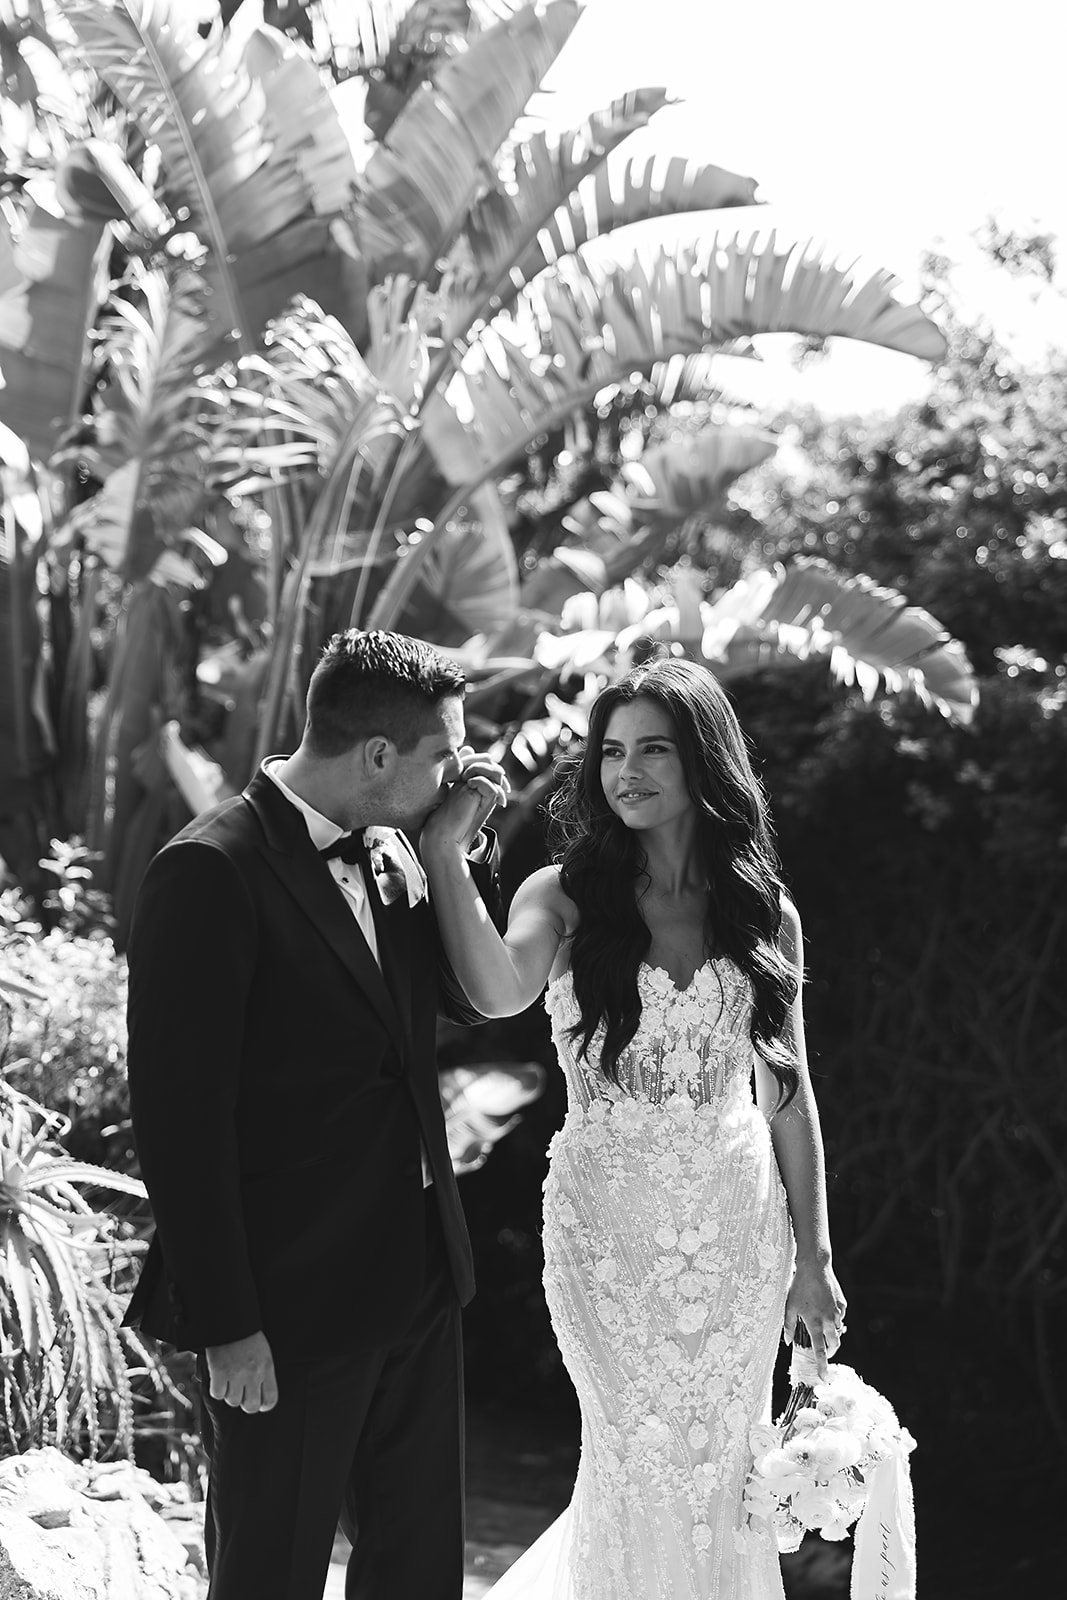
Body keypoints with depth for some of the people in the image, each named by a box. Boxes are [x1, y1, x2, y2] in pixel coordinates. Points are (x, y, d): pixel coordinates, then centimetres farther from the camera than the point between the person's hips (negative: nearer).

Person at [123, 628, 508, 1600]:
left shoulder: (393, 852, 5)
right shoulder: (213, 872, -18)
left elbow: (476, 997, 15)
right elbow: (180, 1114, -20)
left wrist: (462, 853, -1)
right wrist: (225, 1325, -19)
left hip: (418, 1286, 8)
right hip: (288, 1310, -7)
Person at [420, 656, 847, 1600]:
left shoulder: (763, 913, 4)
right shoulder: (565, 898, -4)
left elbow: (786, 1091, 8)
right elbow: (498, 990, -25)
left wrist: (813, 1258, 8)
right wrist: (445, 849, -27)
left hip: (739, 1225, 2)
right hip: (609, 1227, -2)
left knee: (727, 1471, 11)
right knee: (645, 1469, 5)